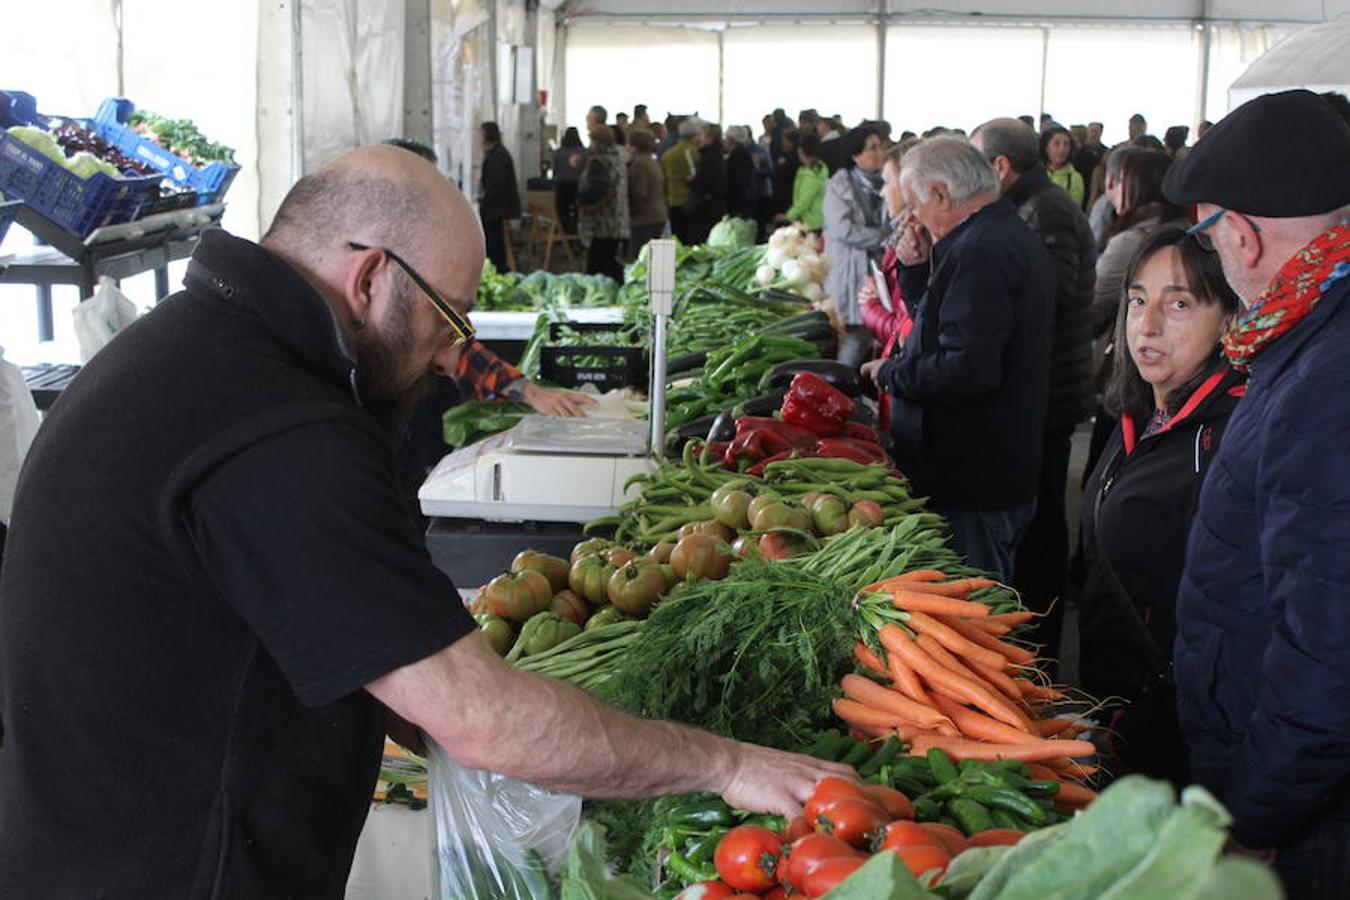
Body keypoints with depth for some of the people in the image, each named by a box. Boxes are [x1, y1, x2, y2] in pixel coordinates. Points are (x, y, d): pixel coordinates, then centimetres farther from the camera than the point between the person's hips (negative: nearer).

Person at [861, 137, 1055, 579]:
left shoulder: (979, 251, -20)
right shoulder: (1017, 236, 15)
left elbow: (968, 369, -28)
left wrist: (891, 373, -13)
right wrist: (918, 272, 9)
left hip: (971, 488, -11)